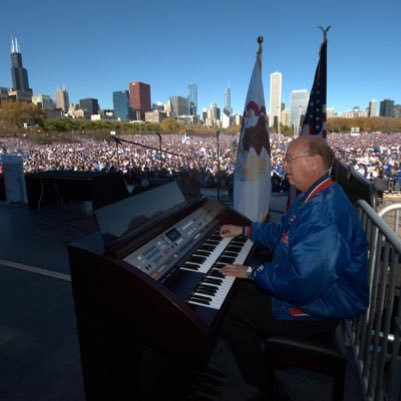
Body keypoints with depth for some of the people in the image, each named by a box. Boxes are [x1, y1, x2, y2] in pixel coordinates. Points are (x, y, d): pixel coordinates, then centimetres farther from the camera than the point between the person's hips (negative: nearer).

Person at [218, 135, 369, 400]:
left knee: (231, 314, -10)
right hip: (306, 283, 10)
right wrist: (245, 230, 20)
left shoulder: (324, 212, -33)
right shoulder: (314, 196, 4)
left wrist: (254, 271, -22)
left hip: (319, 305, -10)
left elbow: (302, 284, -36)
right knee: (238, 291, 14)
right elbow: (282, 233, 18)